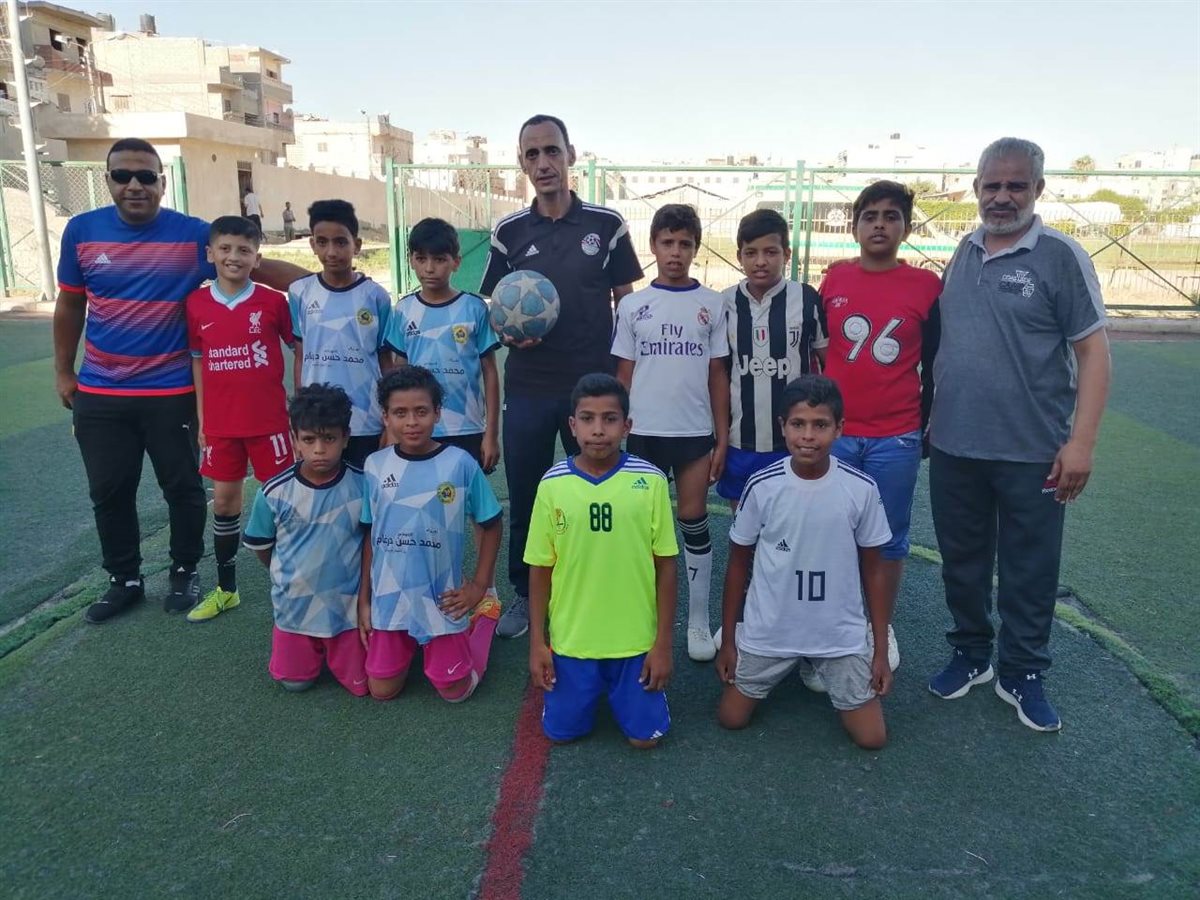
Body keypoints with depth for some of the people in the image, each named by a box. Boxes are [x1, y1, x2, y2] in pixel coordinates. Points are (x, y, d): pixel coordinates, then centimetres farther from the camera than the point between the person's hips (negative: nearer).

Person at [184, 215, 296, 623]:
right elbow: (197, 362, 7)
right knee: (224, 499, 11)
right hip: (220, 422, 3)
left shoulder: (273, 301, -7)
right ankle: (226, 588, 25)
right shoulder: (196, 304, 0)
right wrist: (201, 419, 6)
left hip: (269, 419, -3)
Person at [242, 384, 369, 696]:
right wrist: (290, 576, 11)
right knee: (295, 682, 13)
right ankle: (313, 649, 42)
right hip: (295, 606, 1)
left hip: (349, 605, -1)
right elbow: (260, 545, 2)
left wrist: (340, 569, 3)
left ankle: (335, 650, 37)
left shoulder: (362, 484, -15)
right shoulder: (275, 492, -15)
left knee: (360, 685, 8)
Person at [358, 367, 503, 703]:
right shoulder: (375, 466, -4)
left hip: (442, 599, -2)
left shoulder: (460, 463, -12)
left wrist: (479, 586, -3)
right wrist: (363, 600, 5)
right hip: (389, 598, 3)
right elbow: (369, 537, 4)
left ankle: (485, 613, 31)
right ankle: (410, 647, 38)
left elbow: (491, 525, -1)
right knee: (382, 690, 8)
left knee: (455, 691, 7)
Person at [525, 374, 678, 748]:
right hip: (571, 639, 1)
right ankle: (594, 687, 39)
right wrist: (537, 642, 0)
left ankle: (618, 687, 35)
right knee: (563, 731, 9)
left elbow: (665, 565, -5)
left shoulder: (650, 481, -12)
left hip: (636, 639, -1)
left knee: (645, 735, 5)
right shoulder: (552, 484, -9)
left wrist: (663, 643, -4)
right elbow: (540, 569, 0)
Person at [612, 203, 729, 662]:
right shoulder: (632, 305, 2)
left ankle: (698, 620, 18)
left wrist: (722, 438, 0)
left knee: (694, 522, 5)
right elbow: (623, 374, 4)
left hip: (695, 431, 0)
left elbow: (718, 375, 3)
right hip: (644, 432, 1)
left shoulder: (712, 304, 2)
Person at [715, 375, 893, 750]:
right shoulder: (762, 486, -14)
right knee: (731, 718, 2)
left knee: (871, 737, -2)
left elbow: (873, 570, -1)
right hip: (768, 632, 0)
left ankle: (823, 673, 27)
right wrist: (727, 640, 3)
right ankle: (781, 671, 31)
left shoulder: (861, 489, -13)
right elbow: (738, 563, -1)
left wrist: (881, 650, 1)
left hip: (841, 636, 0)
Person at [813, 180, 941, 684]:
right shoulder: (833, 281, 4)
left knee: (889, 540, 10)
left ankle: (882, 628, 29)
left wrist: (928, 426, 5)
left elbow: (934, 363, 5)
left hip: (896, 440, -1)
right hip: (834, 435, 1)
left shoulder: (927, 286, 0)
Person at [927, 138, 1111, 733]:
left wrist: (1081, 441, -15)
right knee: (962, 562, 16)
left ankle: (1022, 676, 26)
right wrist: (933, 414, 11)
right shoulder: (964, 253, 7)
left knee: (1029, 571, 9)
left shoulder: (1061, 257, -7)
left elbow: (1094, 352, -9)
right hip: (953, 448, 5)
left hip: (1032, 453, -4)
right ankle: (970, 654, 35)